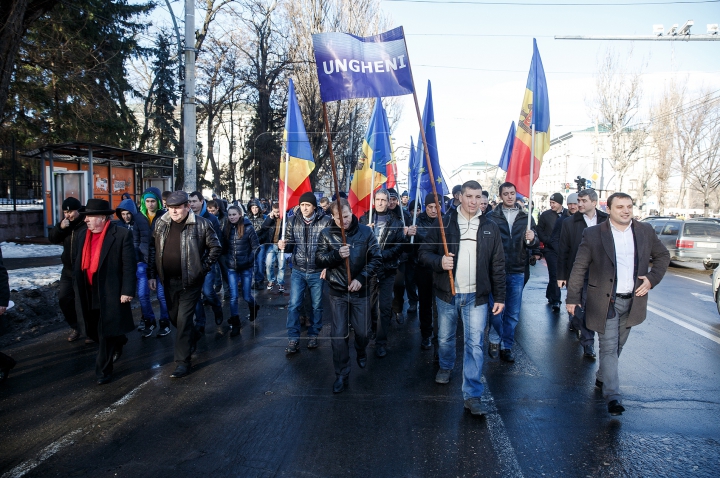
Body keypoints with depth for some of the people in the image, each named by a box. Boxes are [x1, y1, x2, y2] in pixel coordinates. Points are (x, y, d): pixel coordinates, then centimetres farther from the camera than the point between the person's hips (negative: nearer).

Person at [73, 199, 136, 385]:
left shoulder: (122, 235, -11)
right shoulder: (83, 235, 9)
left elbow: (130, 265, -13)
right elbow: (78, 264, 15)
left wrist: (127, 291, -16)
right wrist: (78, 290, 13)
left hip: (111, 293, -7)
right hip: (89, 295, 7)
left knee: (106, 333, 1)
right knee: (92, 331, 15)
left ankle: (104, 370, 17)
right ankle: (117, 343, 43)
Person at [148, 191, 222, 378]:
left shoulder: (201, 224, -11)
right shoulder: (161, 224, 3)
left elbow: (216, 247, -4)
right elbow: (153, 249, 10)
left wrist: (203, 268, -7)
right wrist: (152, 274, 7)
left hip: (190, 281, -5)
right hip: (169, 280, 5)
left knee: (183, 320, -5)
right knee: (173, 317, 18)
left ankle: (183, 361, 4)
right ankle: (193, 336, 47)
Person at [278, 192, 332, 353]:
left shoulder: (326, 221, -9)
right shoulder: (292, 221, 1)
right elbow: (290, 244, 6)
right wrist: (283, 245, -17)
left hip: (317, 272, -2)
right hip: (298, 271, 2)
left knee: (317, 306, 12)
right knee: (293, 305, -1)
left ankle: (313, 335, 30)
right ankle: (293, 339, 9)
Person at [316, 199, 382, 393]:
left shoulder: (365, 232, -6)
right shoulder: (327, 234, -4)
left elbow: (377, 259, -7)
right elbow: (319, 259, -6)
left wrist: (361, 278, -17)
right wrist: (337, 255, -24)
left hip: (360, 291, 0)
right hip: (338, 291, 0)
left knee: (362, 331, 11)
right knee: (338, 334, 1)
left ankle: (361, 352, 45)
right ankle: (341, 374, 15)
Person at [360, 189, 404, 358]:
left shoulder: (395, 222, 2)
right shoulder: (364, 219, 6)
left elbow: (400, 245, -4)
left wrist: (382, 254, -16)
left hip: (387, 269, -2)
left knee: (385, 307, -2)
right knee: (369, 303, 15)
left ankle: (381, 342, 6)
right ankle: (373, 329, 39)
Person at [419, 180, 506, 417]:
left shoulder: (490, 228, 2)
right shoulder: (444, 224, -2)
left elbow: (498, 265, 4)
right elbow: (424, 252, -1)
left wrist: (499, 297, 2)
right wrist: (439, 262, -23)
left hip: (476, 296, 0)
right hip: (447, 293, 0)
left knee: (475, 344, -2)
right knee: (445, 338, 17)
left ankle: (472, 395, 6)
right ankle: (446, 366, 46)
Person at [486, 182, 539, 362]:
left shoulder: (525, 217, 6)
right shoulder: (492, 217, -3)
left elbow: (535, 244, 6)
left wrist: (532, 239, -17)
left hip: (517, 272, 3)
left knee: (513, 313, 9)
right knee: (496, 310, 2)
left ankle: (507, 346, 23)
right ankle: (495, 340, 25)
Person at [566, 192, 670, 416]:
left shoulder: (645, 231, 3)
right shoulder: (593, 234, -7)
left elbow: (663, 255, 16)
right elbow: (579, 267, -5)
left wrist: (652, 278, -1)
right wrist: (573, 297, -7)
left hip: (633, 301, 4)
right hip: (605, 301, -4)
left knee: (617, 346, 16)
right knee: (609, 347, -5)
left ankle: (602, 378, 37)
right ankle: (613, 396, -2)